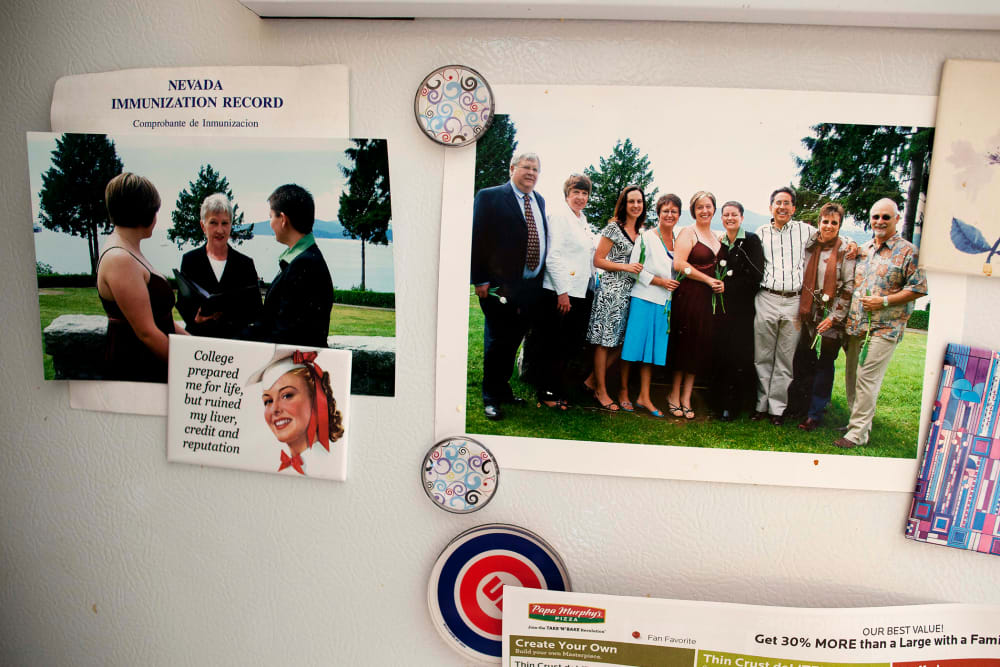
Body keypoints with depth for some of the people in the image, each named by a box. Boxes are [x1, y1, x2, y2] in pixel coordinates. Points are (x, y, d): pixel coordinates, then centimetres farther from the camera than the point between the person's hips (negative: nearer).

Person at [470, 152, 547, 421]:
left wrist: (542, 277, 9)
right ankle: (491, 398, 15)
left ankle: (503, 388, 29)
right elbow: (478, 239, -8)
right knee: (497, 341, 3)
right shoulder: (489, 197, -4)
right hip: (500, 286, -5)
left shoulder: (540, 201, 14)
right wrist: (481, 280, -13)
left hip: (532, 287, 6)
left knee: (514, 341, 13)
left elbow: (542, 240, 16)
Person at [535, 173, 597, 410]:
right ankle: (548, 393, 9)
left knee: (573, 344, 10)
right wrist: (562, 291, -17)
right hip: (561, 292, -8)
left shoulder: (583, 219, 18)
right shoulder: (559, 215, -7)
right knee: (555, 346, -1)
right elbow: (553, 256, -15)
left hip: (582, 291, 8)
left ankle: (559, 388, 22)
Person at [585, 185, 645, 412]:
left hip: (631, 292, 7)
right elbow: (598, 260, -7)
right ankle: (601, 391, 6)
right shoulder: (614, 227, -4)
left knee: (624, 342, 4)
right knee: (605, 341, -2)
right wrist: (626, 267, -14)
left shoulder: (640, 232, 16)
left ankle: (591, 380, 14)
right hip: (611, 290, -7)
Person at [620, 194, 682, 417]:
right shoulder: (646, 237, -3)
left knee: (653, 350, 7)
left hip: (665, 303, 5)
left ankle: (644, 397, 12)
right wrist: (660, 281, -13)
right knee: (635, 347, -4)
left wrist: (676, 285, 6)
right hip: (644, 300, -5)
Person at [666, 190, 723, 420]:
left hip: (709, 298, 7)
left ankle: (686, 398, 14)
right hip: (689, 295, -7)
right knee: (684, 345, -1)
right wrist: (708, 280, -13)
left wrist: (720, 283, 4)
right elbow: (679, 264, -17)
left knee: (700, 348, 7)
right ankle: (674, 395, 12)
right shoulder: (688, 233, -5)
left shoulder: (716, 237, 17)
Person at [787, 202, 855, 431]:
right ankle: (796, 404, 23)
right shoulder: (809, 247, 9)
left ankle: (815, 414, 10)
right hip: (808, 315, 4)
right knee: (802, 361, 7)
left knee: (824, 365, 2)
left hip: (830, 319, -4)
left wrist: (834, 317, -12)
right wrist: (801, 309, 9)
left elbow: (849, 288, -7)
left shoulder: (845, 251, -4)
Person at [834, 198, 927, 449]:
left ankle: (858, 433, -5)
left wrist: (884, 301, -14)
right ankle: (859, 421, 24)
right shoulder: (862, 250, 15)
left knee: (867, 378, -10)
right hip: (856, 325, 6)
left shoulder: (907, 252, -2)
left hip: (884, 328, -6)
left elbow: (918, 288, -7)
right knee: (852, 376, 10)